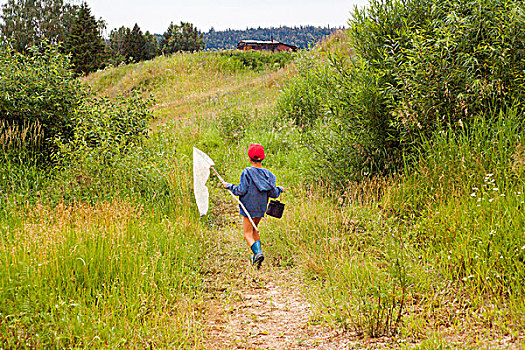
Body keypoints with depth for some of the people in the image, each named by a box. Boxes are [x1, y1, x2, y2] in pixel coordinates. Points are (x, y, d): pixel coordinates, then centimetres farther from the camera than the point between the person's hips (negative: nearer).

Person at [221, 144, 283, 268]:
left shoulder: (247, 172, -12)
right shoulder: (268, 174, 1)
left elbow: (241, 191, -14)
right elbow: (273, 193, 1)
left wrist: (229, 186, 1)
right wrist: (280, 189, 23)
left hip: (249, 207, -5)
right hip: (261, 207, 6)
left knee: (248, 233, -2)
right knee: (254, 229, 24)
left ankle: (258, 253, -24)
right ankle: (257, 254, 17)